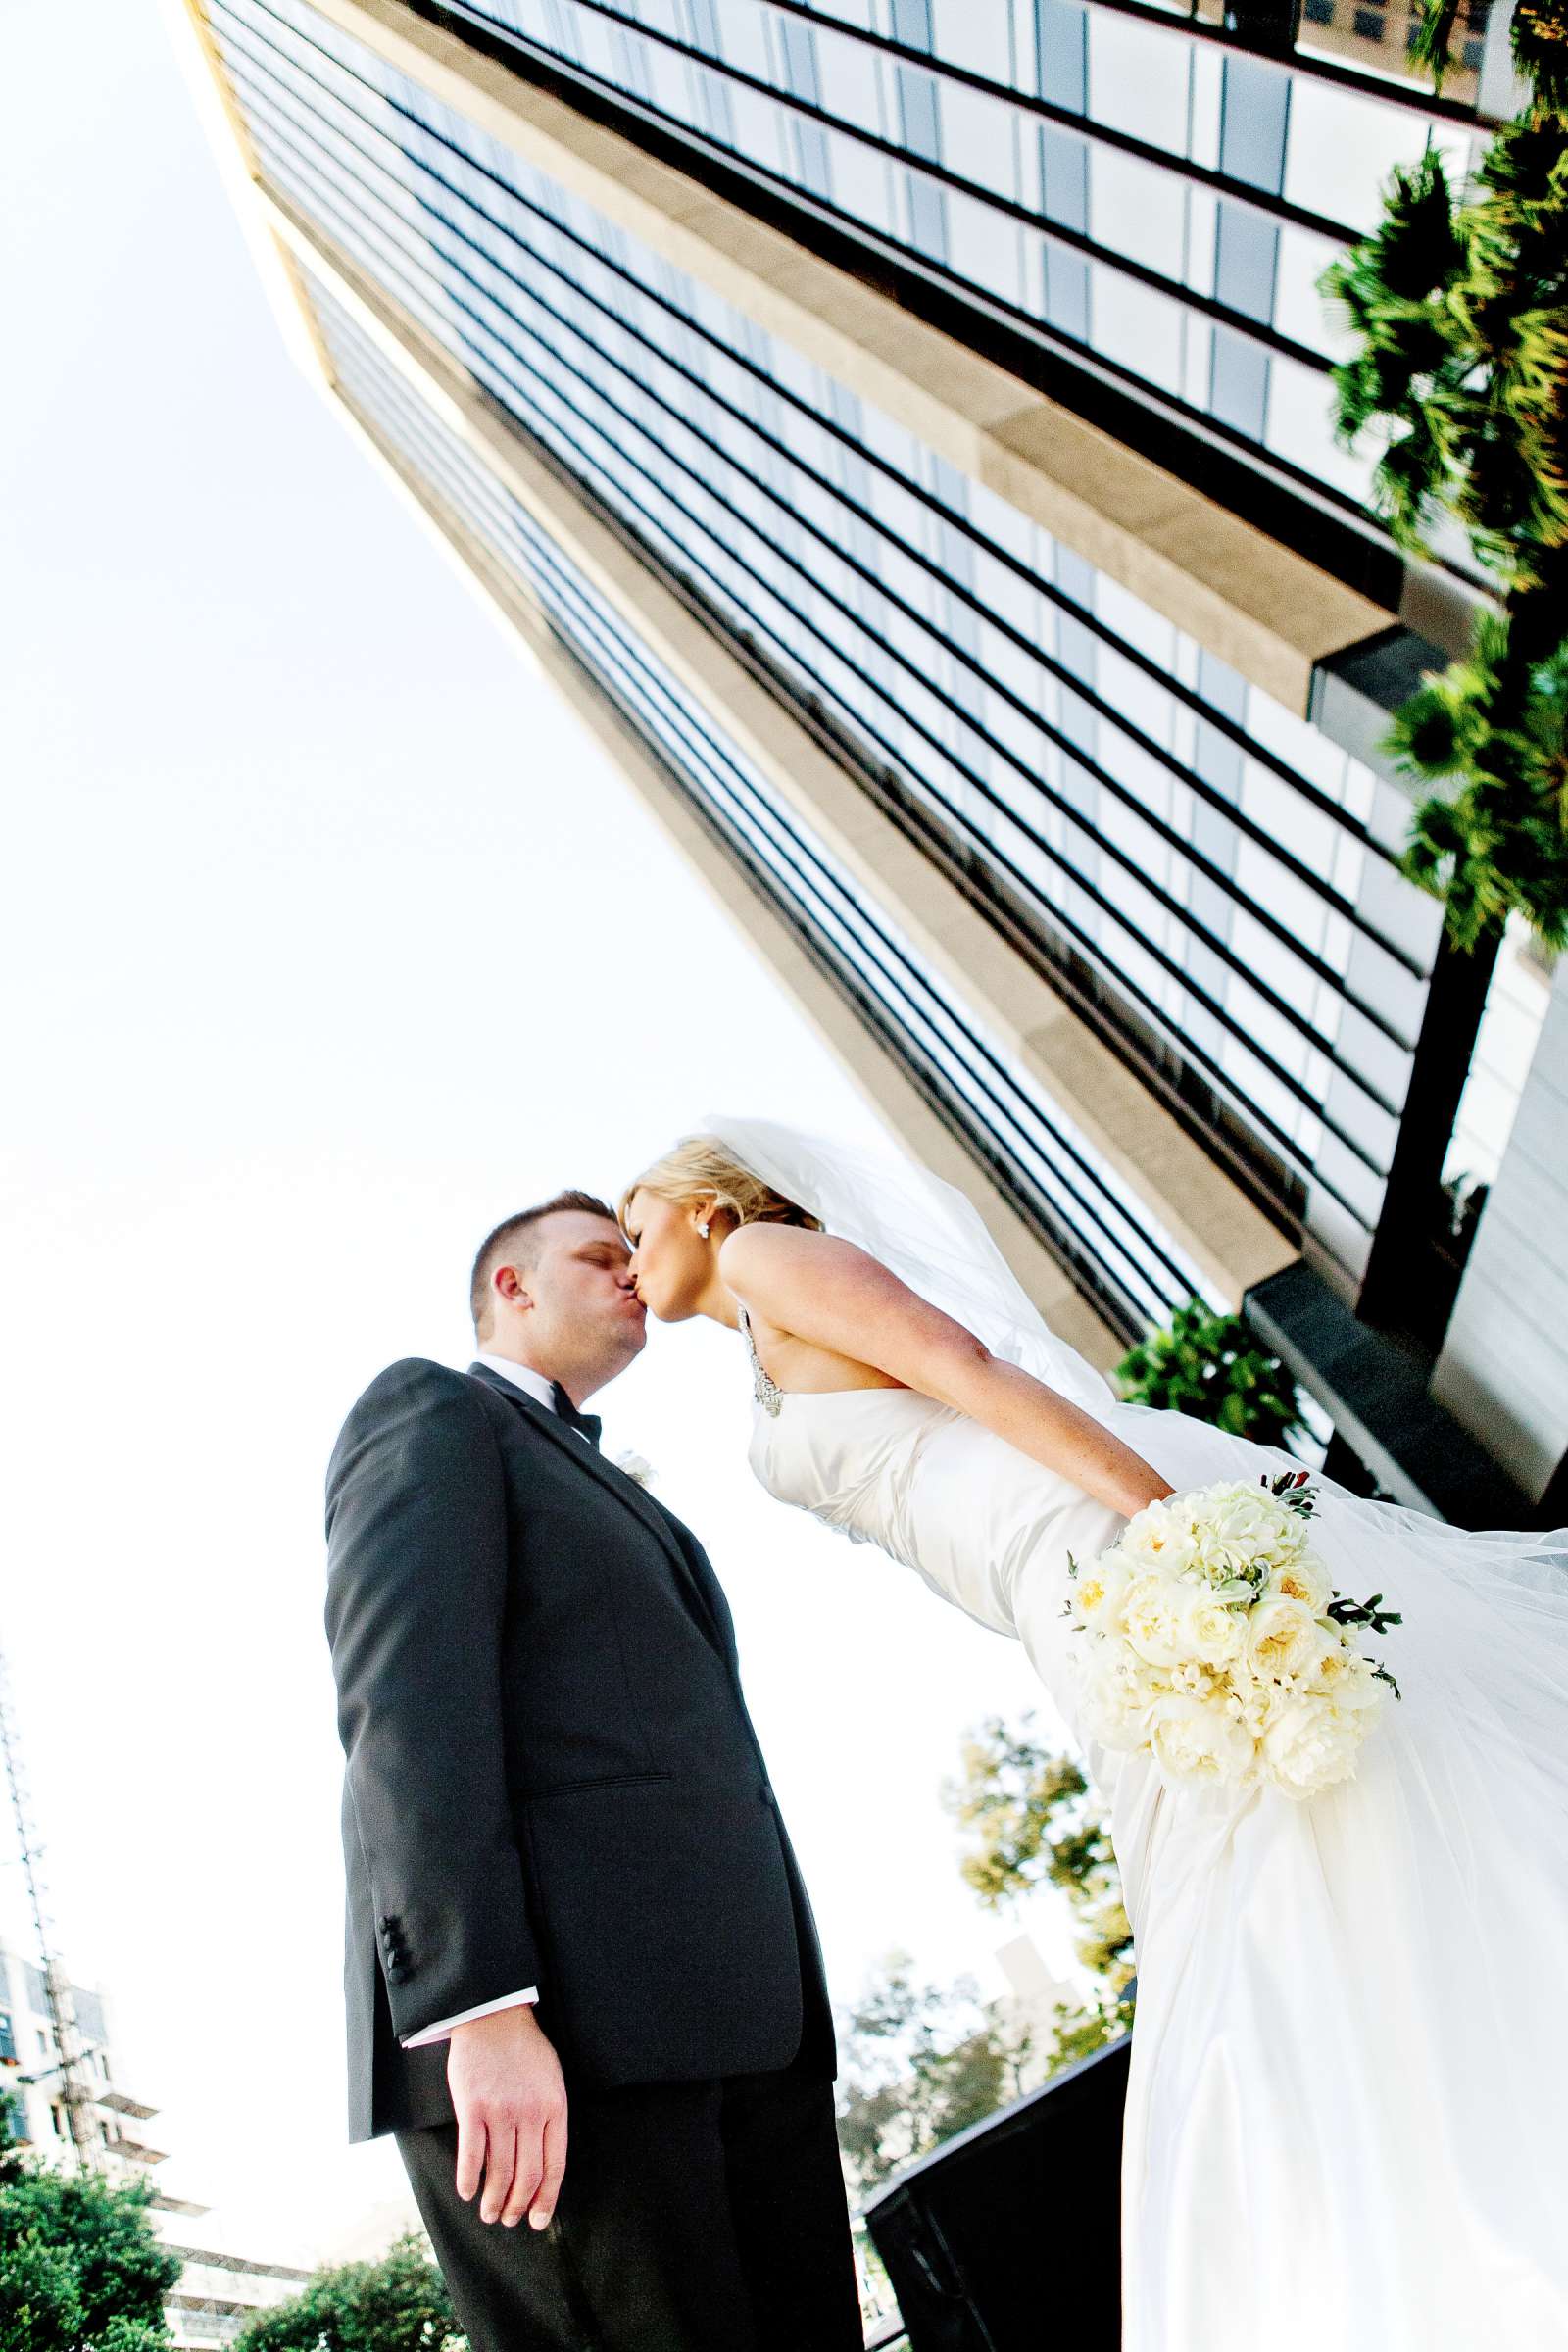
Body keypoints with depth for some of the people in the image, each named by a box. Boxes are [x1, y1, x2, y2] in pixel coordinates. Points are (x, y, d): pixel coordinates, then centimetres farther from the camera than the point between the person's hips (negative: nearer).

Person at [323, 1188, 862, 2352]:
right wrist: (479, 2009, -22)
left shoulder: (616, 1495, 30)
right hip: (562, 2035, -8)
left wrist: (781, 2023, 17)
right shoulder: (431, 1413, 5)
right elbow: (404, 1696, -11)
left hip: (735, 2020, 8)